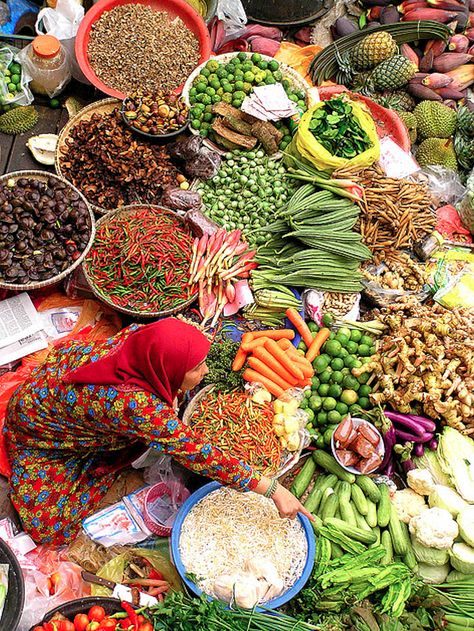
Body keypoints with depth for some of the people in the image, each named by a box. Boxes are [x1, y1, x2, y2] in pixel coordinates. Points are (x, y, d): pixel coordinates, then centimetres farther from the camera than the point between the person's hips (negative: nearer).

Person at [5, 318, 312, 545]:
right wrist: (272, 489, -34)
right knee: (52, 528, -5)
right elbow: (199, 454, -38)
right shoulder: (139, 406, -43)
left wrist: (171, 398, -11)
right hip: (38, 424, -6)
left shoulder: (141, 335, -26)